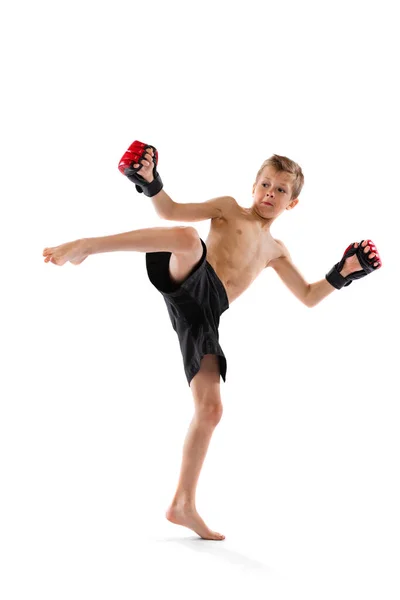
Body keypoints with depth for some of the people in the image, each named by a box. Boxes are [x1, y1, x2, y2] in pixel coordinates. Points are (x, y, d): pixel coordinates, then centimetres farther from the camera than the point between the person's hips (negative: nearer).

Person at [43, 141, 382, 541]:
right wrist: (149, 183, -9)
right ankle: (85, 246, -34)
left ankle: (183, 505, 6)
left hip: (203, 316, 5)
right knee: (188, 239, -40)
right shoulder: (229, 209, 18)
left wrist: (343, 273, 21)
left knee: (210, 409, -3)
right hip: (189, 284, -4)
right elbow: (172, 212, 8)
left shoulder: (276, 250, 31)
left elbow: (308, 297, 33)